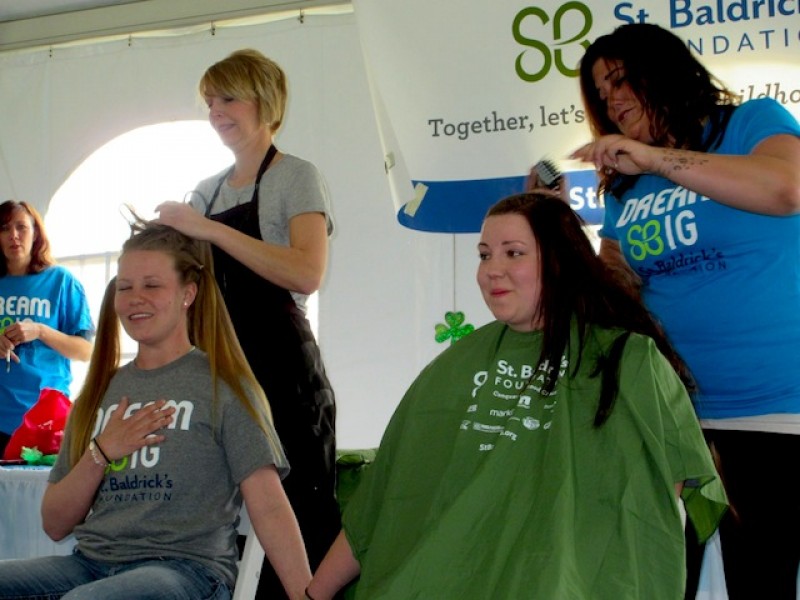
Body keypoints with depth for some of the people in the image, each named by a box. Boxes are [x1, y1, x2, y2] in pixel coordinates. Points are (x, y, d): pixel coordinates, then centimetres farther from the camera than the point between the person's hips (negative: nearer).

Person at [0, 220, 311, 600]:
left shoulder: (224, 387, 1)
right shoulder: (99, 391, 18)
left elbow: (269, 507, -9)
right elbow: (55, 524, 15)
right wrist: (102, 453, -2)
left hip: (186, 565, -6)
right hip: (93, 561, 6)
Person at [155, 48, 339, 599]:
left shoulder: (296, 177, -3)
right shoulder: (209, 190, 17)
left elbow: (308, 273, -18)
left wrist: (210, 229, -22)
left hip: (282, 366, -7)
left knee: (300, 510, -7)